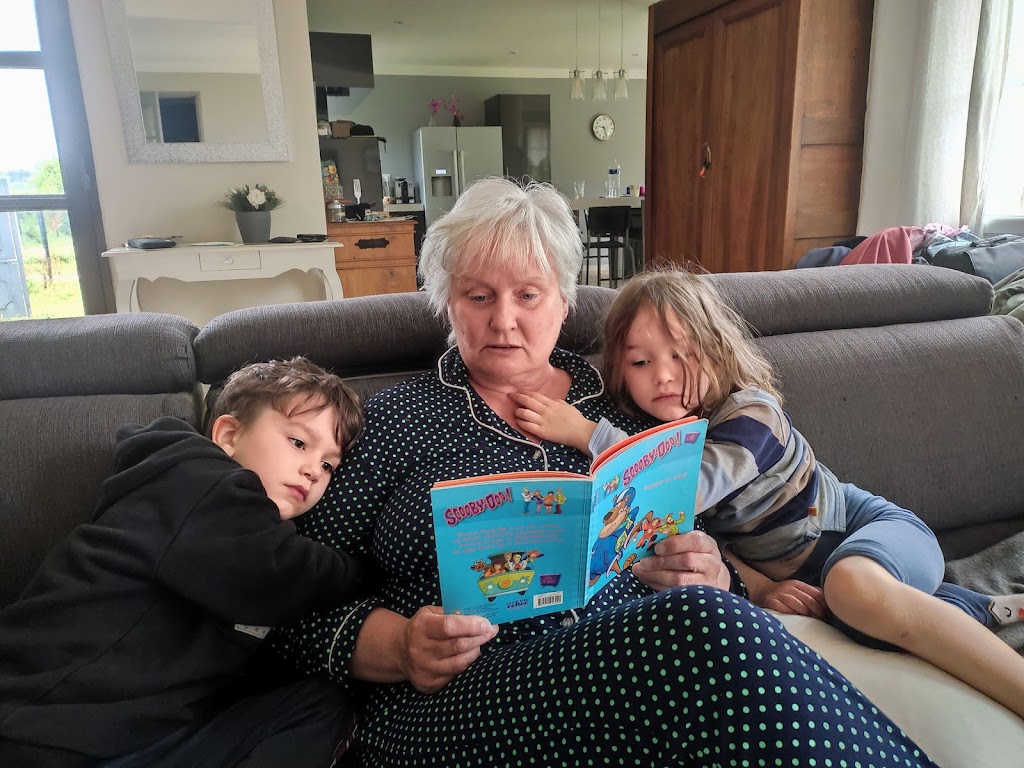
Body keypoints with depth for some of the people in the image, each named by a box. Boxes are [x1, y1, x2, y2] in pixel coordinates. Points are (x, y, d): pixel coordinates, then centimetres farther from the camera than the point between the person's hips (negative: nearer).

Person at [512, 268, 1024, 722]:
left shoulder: (752, 414, -24)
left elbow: (690, 491, -42)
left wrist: (588, 434, -43)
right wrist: (754, 584, -17)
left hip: (867, 525, -7)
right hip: (795, 577, 7)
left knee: (850, 585, -39)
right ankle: (977, 612, 2)